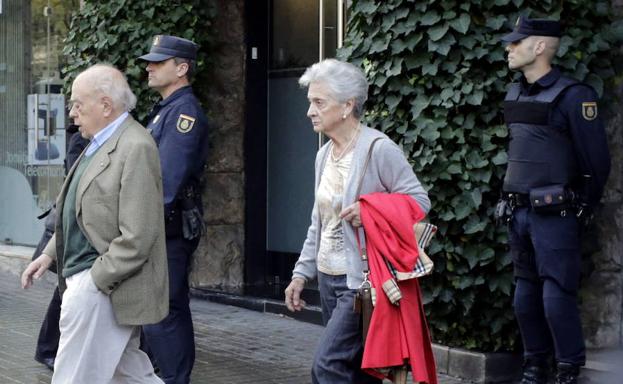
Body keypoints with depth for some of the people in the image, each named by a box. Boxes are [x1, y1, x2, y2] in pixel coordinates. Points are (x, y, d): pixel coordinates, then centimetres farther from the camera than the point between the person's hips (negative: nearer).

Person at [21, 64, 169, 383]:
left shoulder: (136, 148, -18)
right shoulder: (100, 144, 14)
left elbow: (136, 238, -22)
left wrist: (93, 282, -19)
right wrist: (50, 253, 14)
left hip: (105, 286, -10)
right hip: (87, 278, 10)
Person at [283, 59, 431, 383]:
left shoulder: (379, 149, -11)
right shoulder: (324, 155, 12)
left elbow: (419, 201, -11)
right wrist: (302, 273, 15)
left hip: (361, 280, -8)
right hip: (329, 279, 8)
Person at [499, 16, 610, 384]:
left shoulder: (572, 95, -12)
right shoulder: (514, 94, 10)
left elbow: (597, 161, -9)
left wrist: (581, 209, 0)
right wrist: (514, 201, 17)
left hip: (554, 216, -7)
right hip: (519, 213, 7)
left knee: (557, 299, -7)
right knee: (526, 298, 13)